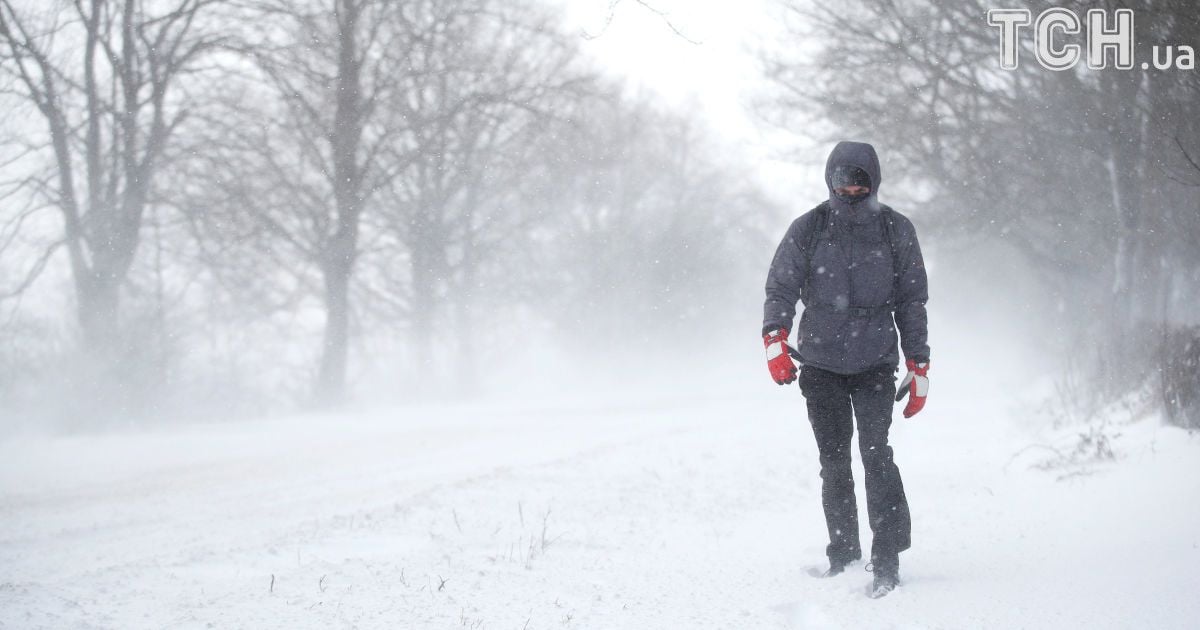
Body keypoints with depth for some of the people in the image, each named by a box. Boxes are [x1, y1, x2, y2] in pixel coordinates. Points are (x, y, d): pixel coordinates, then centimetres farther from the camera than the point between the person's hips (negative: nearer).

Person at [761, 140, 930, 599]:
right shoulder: (808, 229, 1)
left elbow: (912, 302, 8)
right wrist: (775, 342, -19)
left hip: (876, 363, -1)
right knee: (834, 462, 5)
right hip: (820, 363, 1)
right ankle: (843, 554, 18)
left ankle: (887, 560, -15)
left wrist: (919, 368, 4)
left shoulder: (896, 230, 2)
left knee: (876, 453, -16)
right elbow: (780, 288, -2)